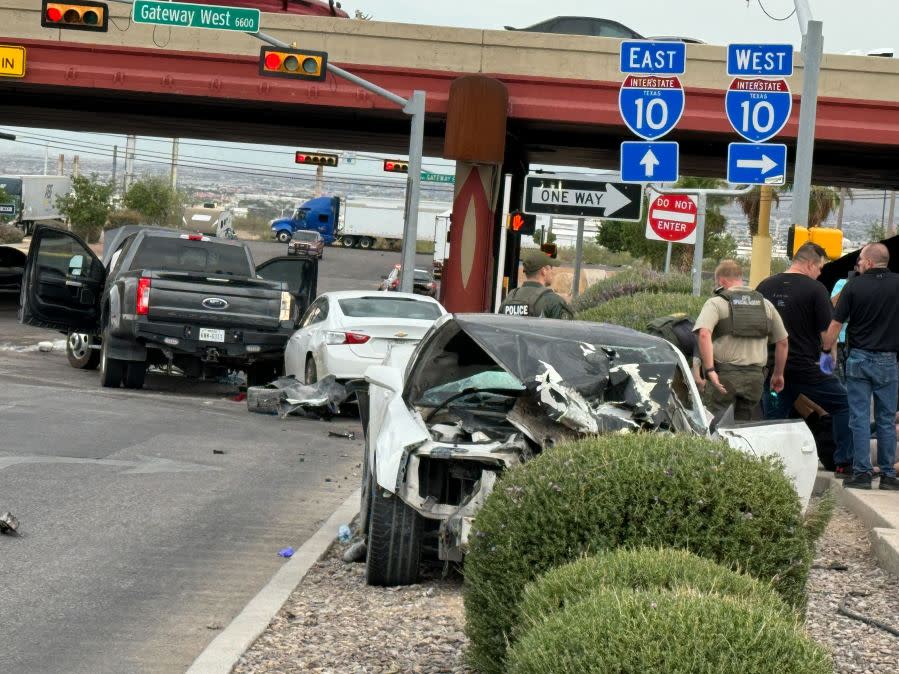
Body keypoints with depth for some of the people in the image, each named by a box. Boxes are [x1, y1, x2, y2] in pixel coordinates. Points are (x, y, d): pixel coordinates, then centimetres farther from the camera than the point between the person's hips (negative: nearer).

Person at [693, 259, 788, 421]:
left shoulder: (716, 303, 0)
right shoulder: (765, 304, 16)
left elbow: (704, 334, -17)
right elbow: (782, 342, 18)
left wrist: (710, 370, -18)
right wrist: (778, 374, 29)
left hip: (723, 374, -4)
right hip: (755, 376, 4)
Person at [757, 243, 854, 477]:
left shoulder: (765, 286, 6)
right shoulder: (815, 289, -10)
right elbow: (827, 332, -11)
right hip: (806, 367, -5)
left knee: (773, 420, 12)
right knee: (843, 405, 9)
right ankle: (844, 463, 5)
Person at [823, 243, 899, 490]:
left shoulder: (854, 286, -5)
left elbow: (835, 324, -2)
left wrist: (826, 352, 9)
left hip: (859, 359, -1)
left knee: (860, 418, 2)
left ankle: (862, 472, -1)